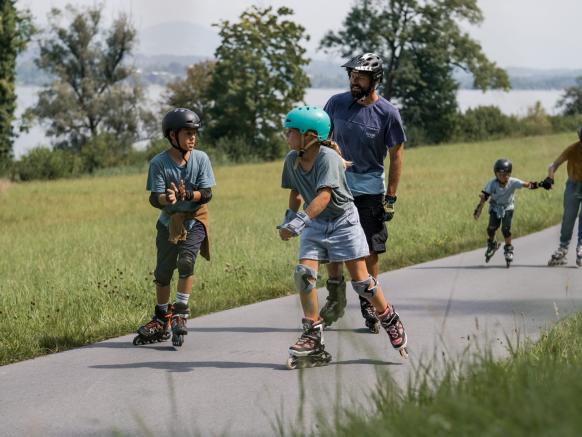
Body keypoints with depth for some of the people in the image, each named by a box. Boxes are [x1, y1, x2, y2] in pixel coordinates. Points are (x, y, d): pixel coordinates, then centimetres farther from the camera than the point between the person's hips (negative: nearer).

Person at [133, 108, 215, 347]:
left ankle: (180, 314, -9)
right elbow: (154, 198, -14)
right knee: (163, 271, 4)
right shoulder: (159, 163, -11)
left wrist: (187, 195, -30)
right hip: (169, 220, 1)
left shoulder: (201, 158, -8)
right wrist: (167, 198, -38)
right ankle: (162, 320, 20)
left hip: (194, 220, -1)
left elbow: (207, 193, -10)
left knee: (186, 261, -21)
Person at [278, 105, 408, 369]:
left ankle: (390, 320, 21)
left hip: (343, 221, -5)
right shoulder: (292, 159, -4)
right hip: (315, 225, 5)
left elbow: (324, 195, -37)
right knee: (304, 273, -13)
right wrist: (289, 219, 7)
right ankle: (312, 337, -7)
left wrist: (298, 222, -45)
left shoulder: (328, 157, -25)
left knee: (360, 279, -2)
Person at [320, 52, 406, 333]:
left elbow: (396, 155, -3)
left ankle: (369, 305, 13)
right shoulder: (337, 103, -1)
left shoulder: (387, 113, -8)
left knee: (370, 251, 1)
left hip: (370, 191, -2)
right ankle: (336, 299, 19)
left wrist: (391, 197, -5)